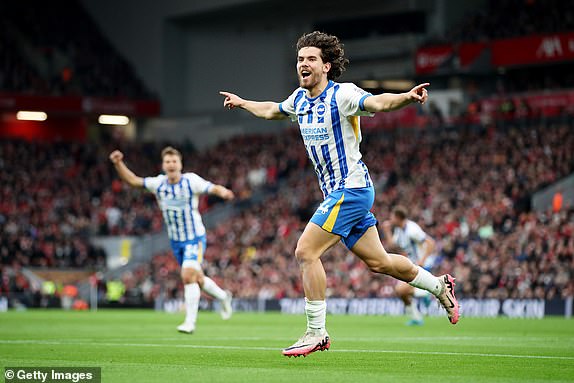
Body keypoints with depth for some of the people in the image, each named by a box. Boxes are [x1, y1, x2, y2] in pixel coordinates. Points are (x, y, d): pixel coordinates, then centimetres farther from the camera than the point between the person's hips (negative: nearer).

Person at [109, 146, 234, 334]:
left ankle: (190, 322, -15)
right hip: (175, 241, 5)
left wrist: (222, 191, -47)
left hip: (195, 238, -5)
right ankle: (223, 297, 43)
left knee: (188, 276, -21)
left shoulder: (191, 181, -15)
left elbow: (213, 188, -25)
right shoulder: (159, 183, -3)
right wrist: (118, 164, -9)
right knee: (197, 279, 15)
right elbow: (133, 180, 4)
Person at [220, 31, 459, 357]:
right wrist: (242, 103, 45)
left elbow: (377, 102, -34)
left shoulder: (341, 94, -15)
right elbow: (272, 110, 32)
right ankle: (439, 286, 31)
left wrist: (407, 97, -53)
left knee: (306, 252, -15)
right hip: (337, 192, 8)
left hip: (351, 189, -8)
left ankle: (317, 333, -9)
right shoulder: (300, 99, 10)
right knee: (378, 262, 14)